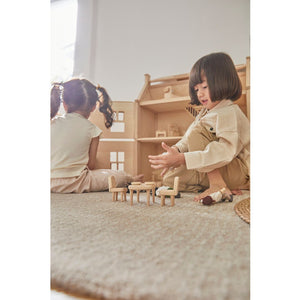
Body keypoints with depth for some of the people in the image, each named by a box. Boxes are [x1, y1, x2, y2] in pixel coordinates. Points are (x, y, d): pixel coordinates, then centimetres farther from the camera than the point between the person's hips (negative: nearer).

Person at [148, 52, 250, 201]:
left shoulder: (230, 112, -18)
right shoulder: (205, 113, 12)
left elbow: (226, 151, -33)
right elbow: (187, 140, 5)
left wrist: (182, 159, -40)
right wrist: (175, 150, -19)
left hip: (240, 171, -9)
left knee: (197, 130, -25)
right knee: (169, 178, -1)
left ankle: (218, 184, -21)